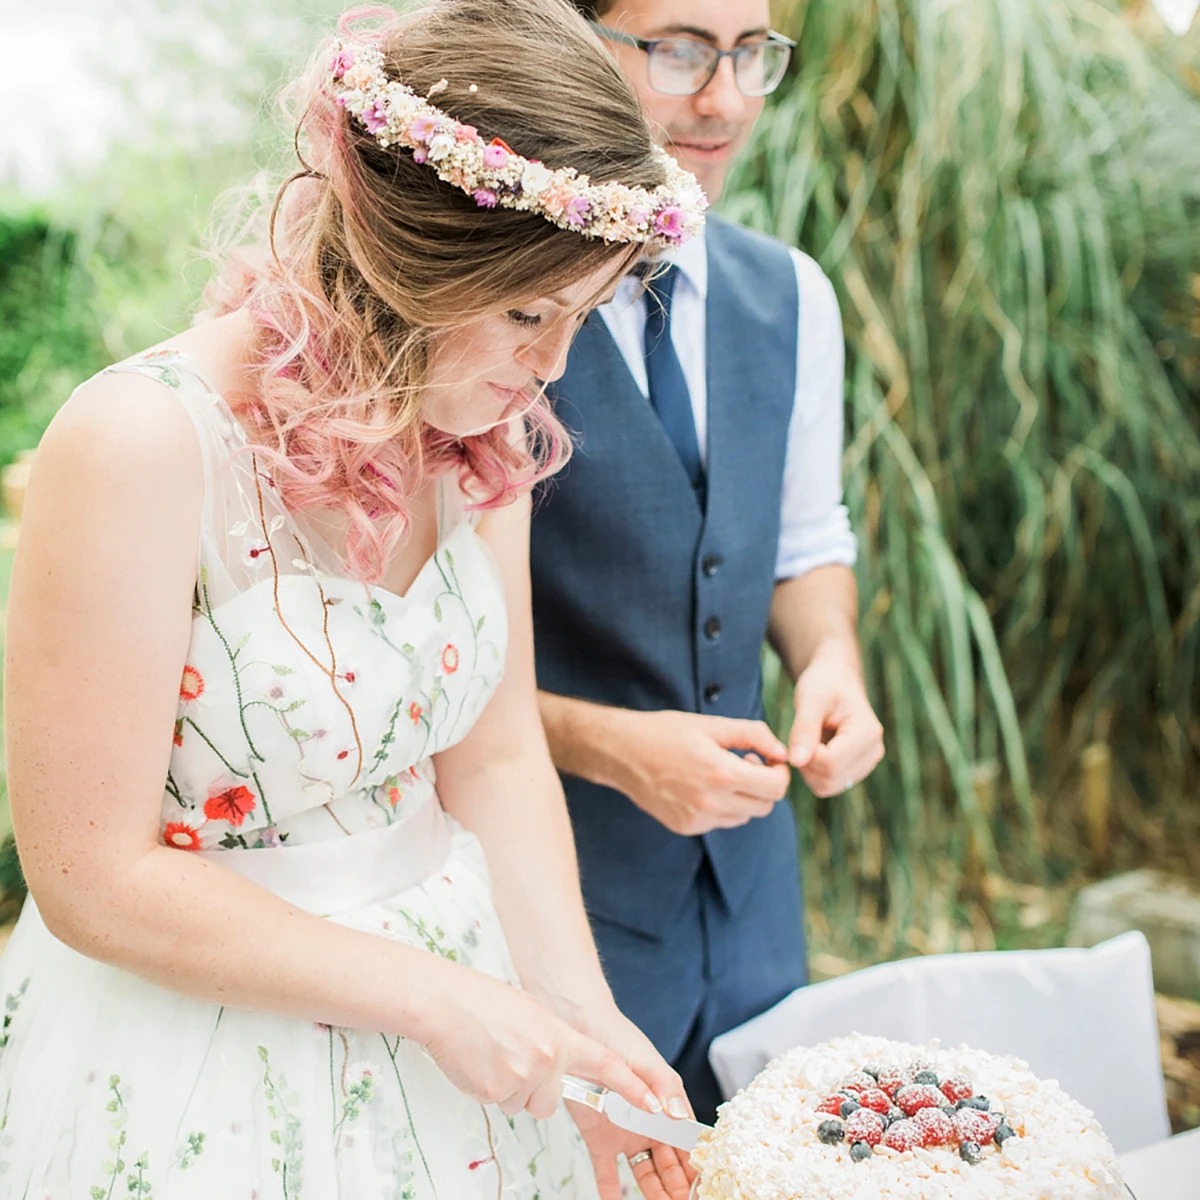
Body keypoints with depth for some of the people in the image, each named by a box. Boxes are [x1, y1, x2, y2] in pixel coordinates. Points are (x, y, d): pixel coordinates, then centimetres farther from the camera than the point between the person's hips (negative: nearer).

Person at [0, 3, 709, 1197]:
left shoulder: (484, 433, -6)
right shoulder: (140, 447, -25)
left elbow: (496, 760, 0)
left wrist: (583, 1020, -8)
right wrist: (432, 995, -18)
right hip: (197, 1076, -6)